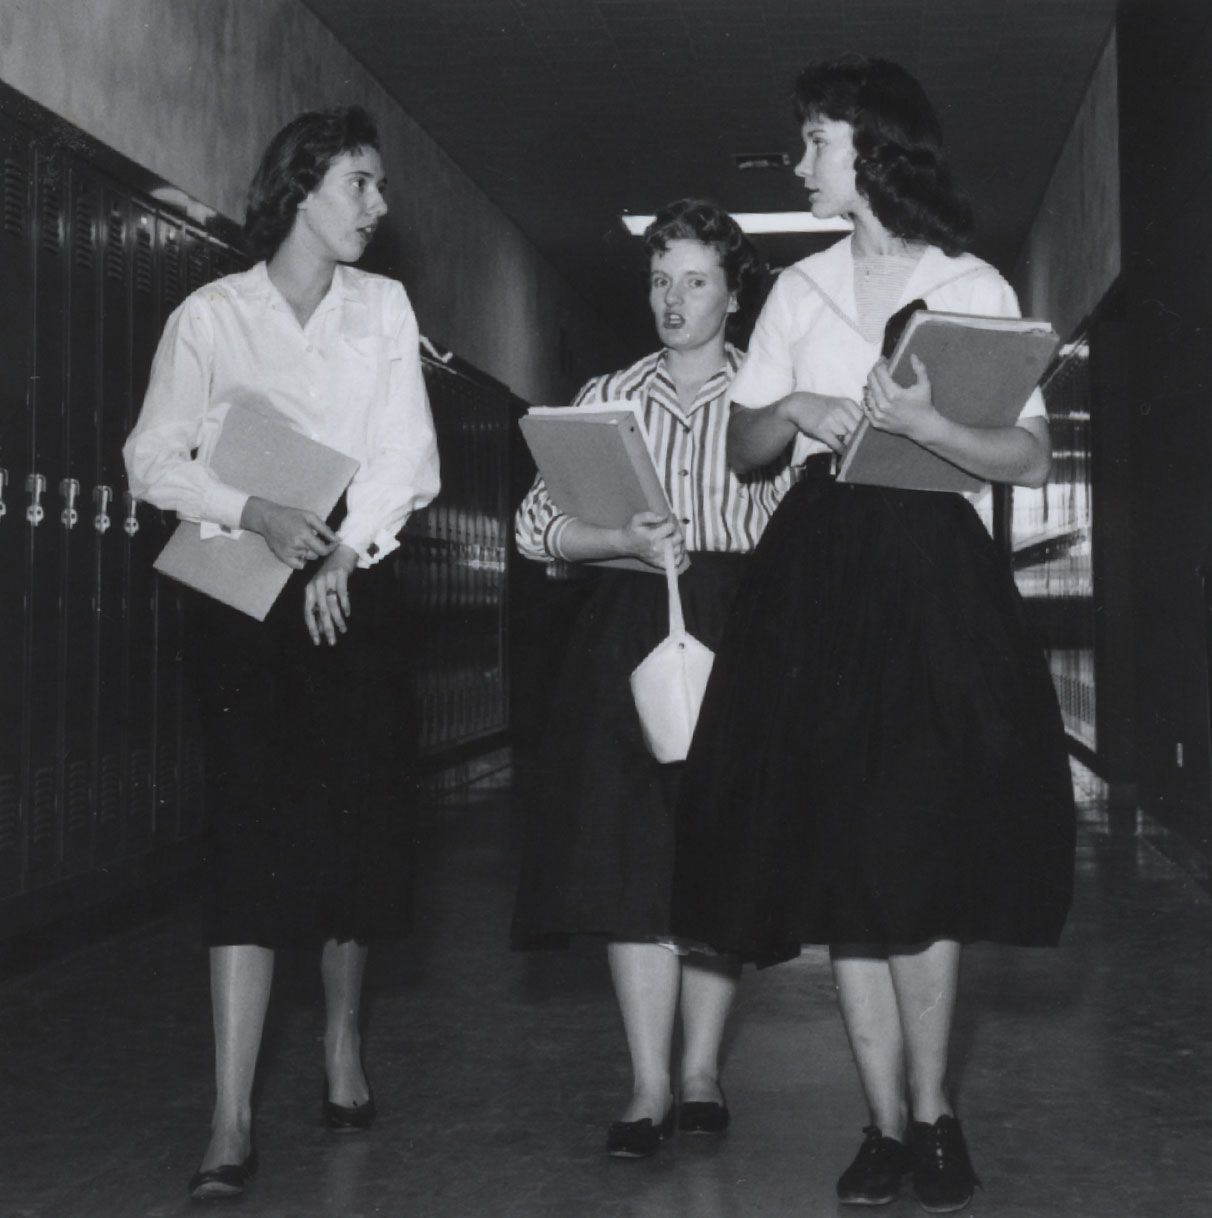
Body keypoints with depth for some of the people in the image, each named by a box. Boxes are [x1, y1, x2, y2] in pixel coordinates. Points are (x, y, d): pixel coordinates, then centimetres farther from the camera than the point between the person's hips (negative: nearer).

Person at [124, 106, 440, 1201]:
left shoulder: (383, 307, 9)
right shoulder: (211, 315, 2)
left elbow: (407, 454, 1)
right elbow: (154, 457, -2)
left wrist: (343, 551, -12)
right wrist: (256, 514, -17)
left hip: (355, 586, 3)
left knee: (356, 817, 4)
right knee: (251, 831, -11)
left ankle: (345, 1042, 27)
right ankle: (233, 1119, -13)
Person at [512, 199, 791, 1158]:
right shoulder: (605, 399, 13)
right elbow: (537, 525, 7)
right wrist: (626, 539, -11)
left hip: (743, 627, -1)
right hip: (631, 629, 2)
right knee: (633, 852, -5)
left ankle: (702, 1069, 12)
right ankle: (650, 1086, -1)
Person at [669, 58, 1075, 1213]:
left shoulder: (975, 289, 1)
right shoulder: (801, 289, 11)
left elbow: (1031, 459, -4)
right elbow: (743, 448, 13)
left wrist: (922, 422, -18)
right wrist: (794, 408, -8)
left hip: (936, 573, -3)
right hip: (819, 576, 3)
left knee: (923, 849, -6)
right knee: (840, 854, 1)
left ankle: (928, 1112, 9)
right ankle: (892, 1121, 10)